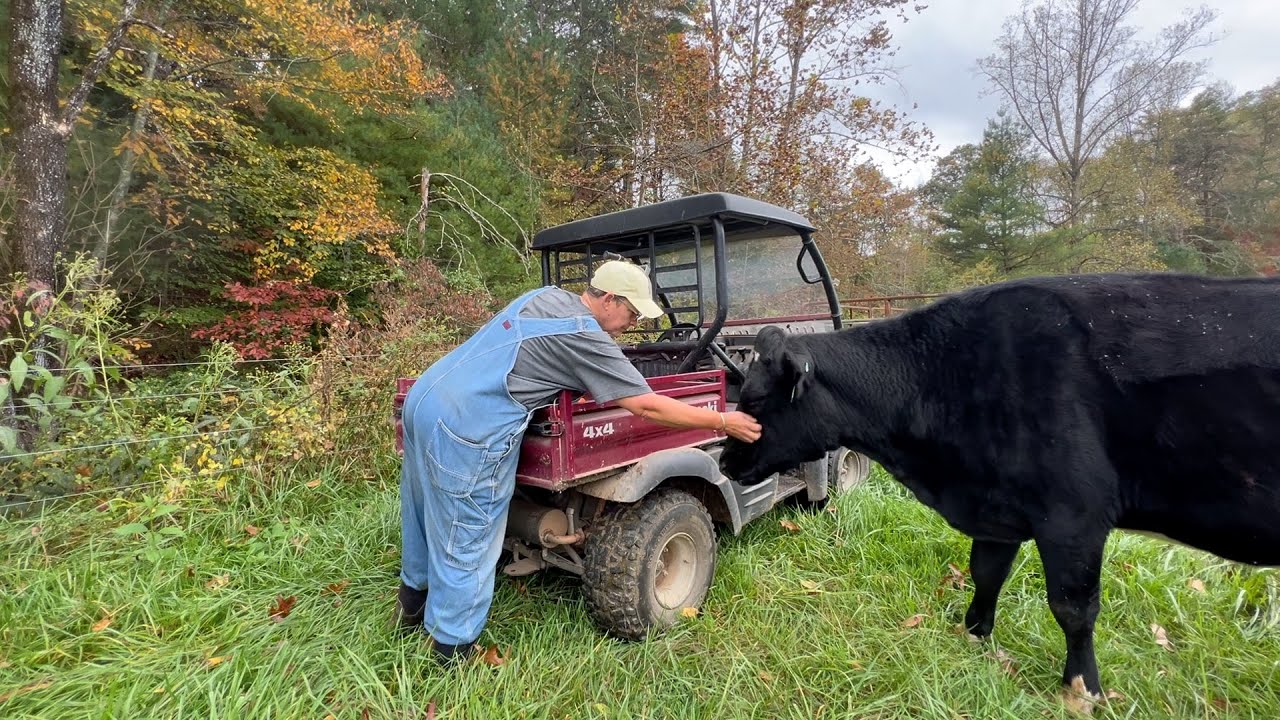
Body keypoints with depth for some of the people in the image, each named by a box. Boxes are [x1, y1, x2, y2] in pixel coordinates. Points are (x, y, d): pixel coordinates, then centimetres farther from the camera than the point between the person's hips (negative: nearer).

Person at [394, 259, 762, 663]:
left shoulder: (545, 295, 11)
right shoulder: (584, 338, -14)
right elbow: (646, 407, -13)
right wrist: (724, 422, -3)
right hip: (467, 431, -10)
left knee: (426, 518, 26)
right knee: (467, 549, 6)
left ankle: (413, 607, 48)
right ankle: (453, 653, 23)